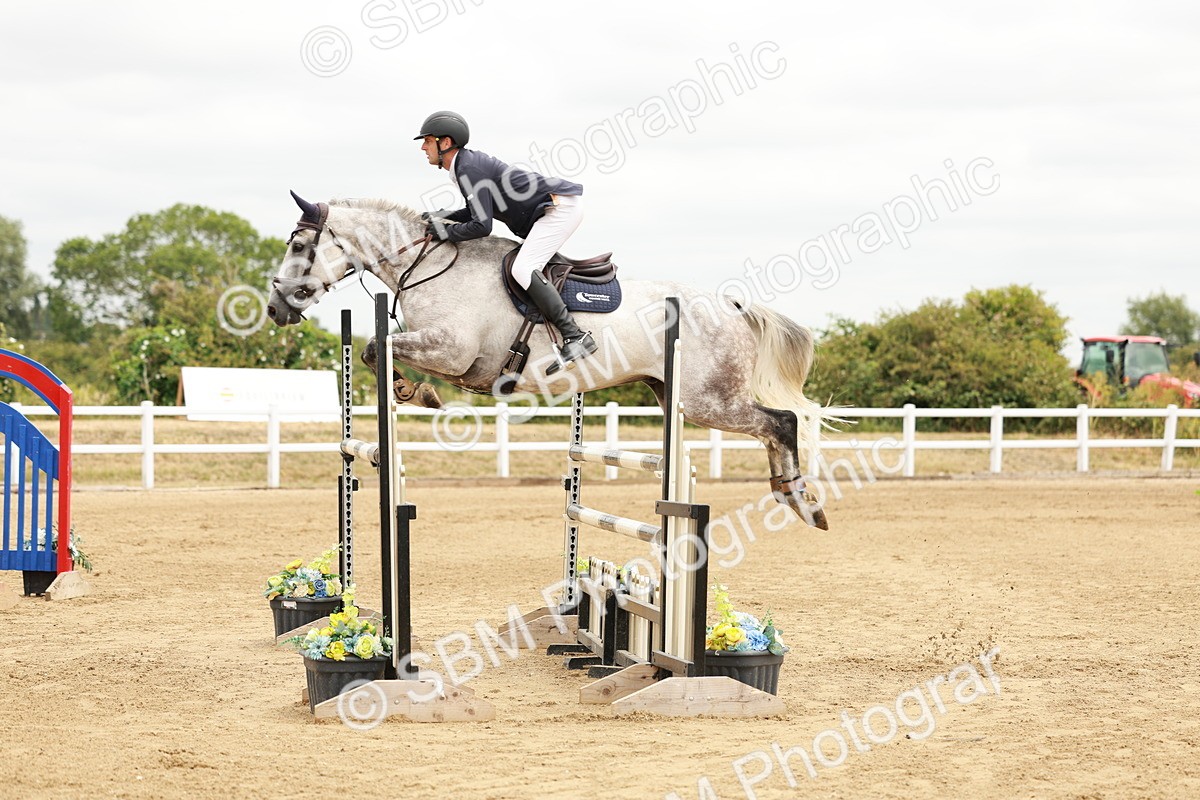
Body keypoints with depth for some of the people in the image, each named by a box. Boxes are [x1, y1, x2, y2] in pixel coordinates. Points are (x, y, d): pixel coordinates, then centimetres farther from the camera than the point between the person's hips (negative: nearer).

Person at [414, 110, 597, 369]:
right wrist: (443, 217, 12)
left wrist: (446, 232, -8)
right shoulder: (468, 162, 13)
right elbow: (481, 211, 24)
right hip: (555, 208, 11)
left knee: (522, 269, -22)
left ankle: (575, 337, -26)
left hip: (561, 206, -11)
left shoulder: (468, 170, -17)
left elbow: (482, 226, -22)